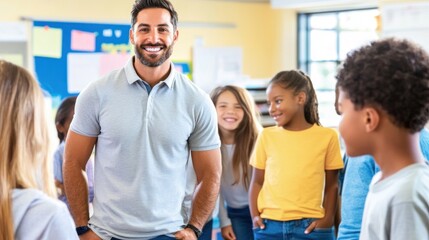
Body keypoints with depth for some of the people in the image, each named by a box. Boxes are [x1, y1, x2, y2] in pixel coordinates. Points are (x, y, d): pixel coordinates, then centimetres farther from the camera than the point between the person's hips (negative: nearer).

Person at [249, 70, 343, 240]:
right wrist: (255, 215, -2)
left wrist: (327, 219, -6)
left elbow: (331, 185, 6)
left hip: (309, 226, -2)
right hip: (269, 226, 2)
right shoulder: (266, 136, 6)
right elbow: (257, 182, 11)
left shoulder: (327, 136, 0)